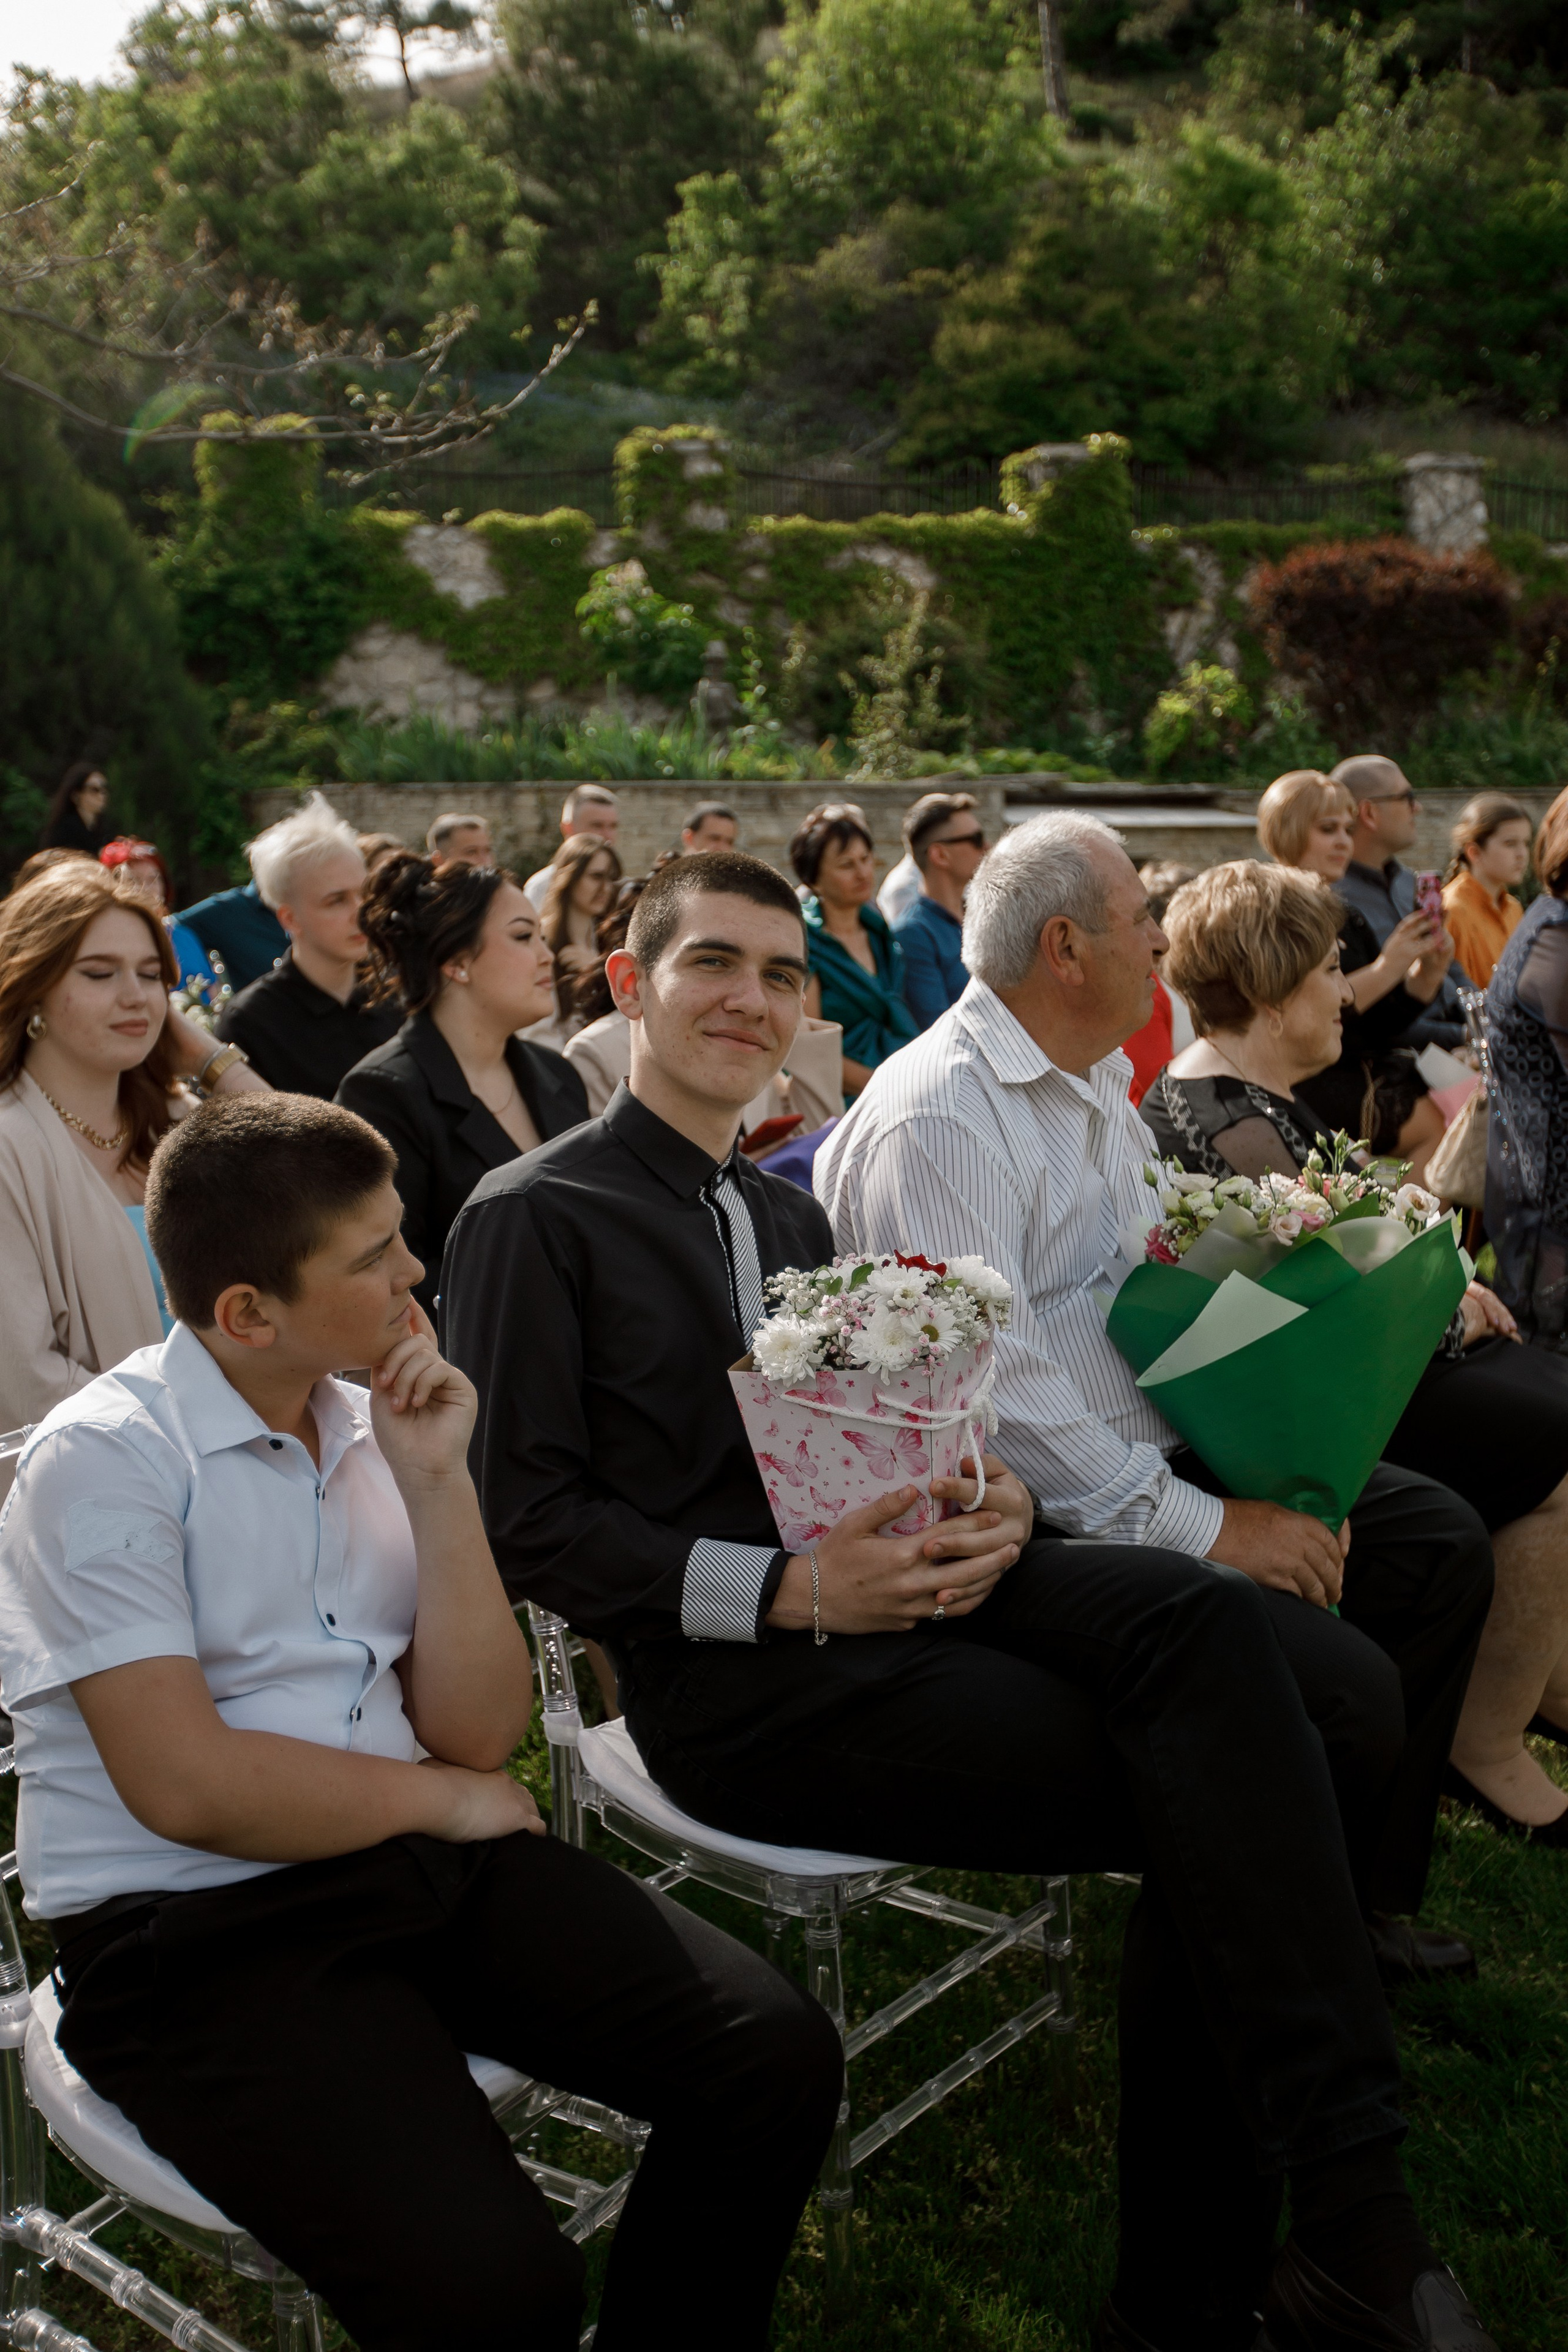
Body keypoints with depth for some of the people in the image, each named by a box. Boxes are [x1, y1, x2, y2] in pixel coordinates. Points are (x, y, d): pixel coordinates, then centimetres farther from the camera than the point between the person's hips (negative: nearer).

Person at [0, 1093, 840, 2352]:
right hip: (195, 1931, -6)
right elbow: (188, 1788, -18)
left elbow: (481, 1733, 3)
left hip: (422, 1864, 6)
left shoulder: (371, 1429, 9)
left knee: (778, 2057, -11)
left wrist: (437, 1480, -7)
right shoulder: (104, 1461, -11)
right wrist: (444, 1798, -4)